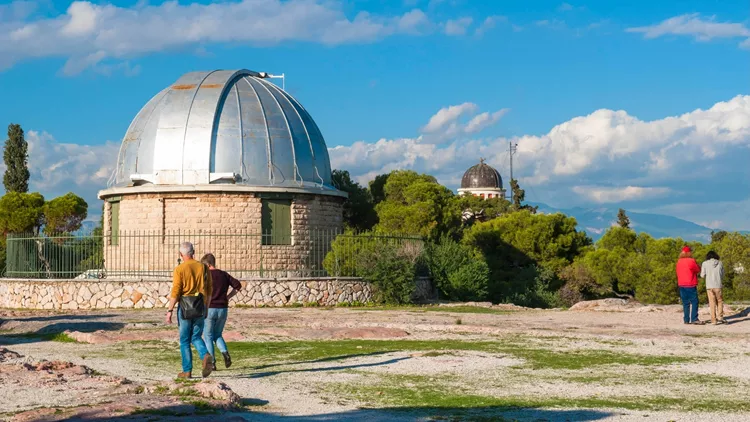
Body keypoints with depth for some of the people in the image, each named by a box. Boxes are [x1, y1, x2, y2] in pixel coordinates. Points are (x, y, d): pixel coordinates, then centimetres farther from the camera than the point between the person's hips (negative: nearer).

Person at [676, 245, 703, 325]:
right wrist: (696, 264, 14)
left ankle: (686, 320, 7)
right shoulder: (691, 261, -11)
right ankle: (694, 319, -8)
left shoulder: (679, 262, 8)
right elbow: (698, 270, -1)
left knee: (685, 303, 9)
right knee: (694, 302, -2)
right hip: (691, 285, -6)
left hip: (681, 285, 6)